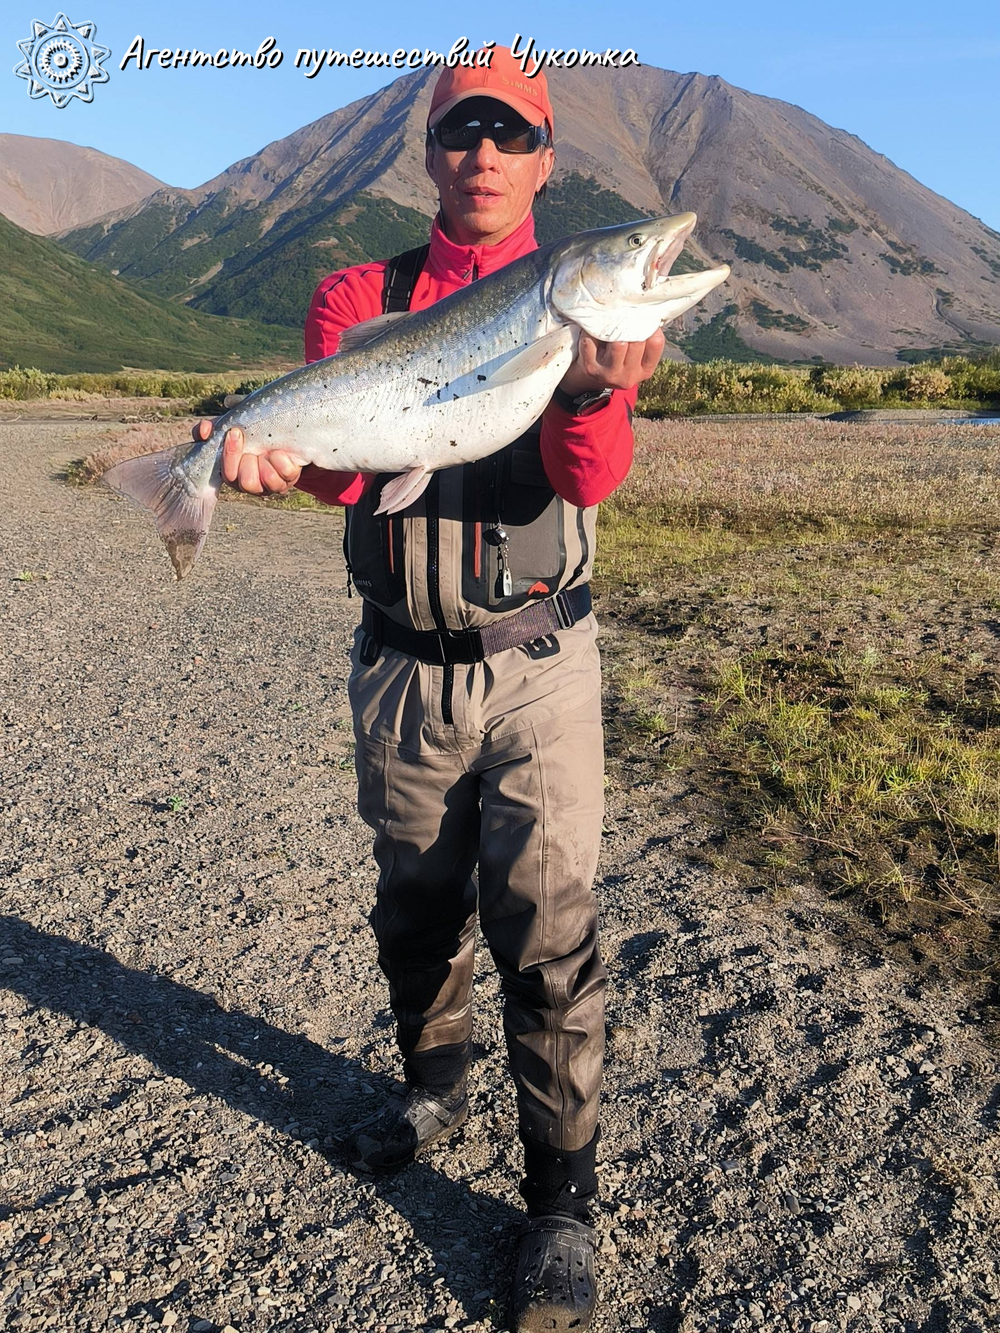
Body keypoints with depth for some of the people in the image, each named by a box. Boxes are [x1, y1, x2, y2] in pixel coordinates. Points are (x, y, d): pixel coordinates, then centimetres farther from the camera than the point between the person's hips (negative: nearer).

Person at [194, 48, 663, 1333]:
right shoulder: (359, 295, 6)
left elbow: (590, 476, -14)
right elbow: (343, 463, -7)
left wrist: (596, 385, -36)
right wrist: (282, 454, -30)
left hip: (536, 665, -2)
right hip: (401, 669, 2)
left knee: (544, 926, -2)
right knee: (415, 904, 16)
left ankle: (561, 1203, 15)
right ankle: (434, 1085, 43)